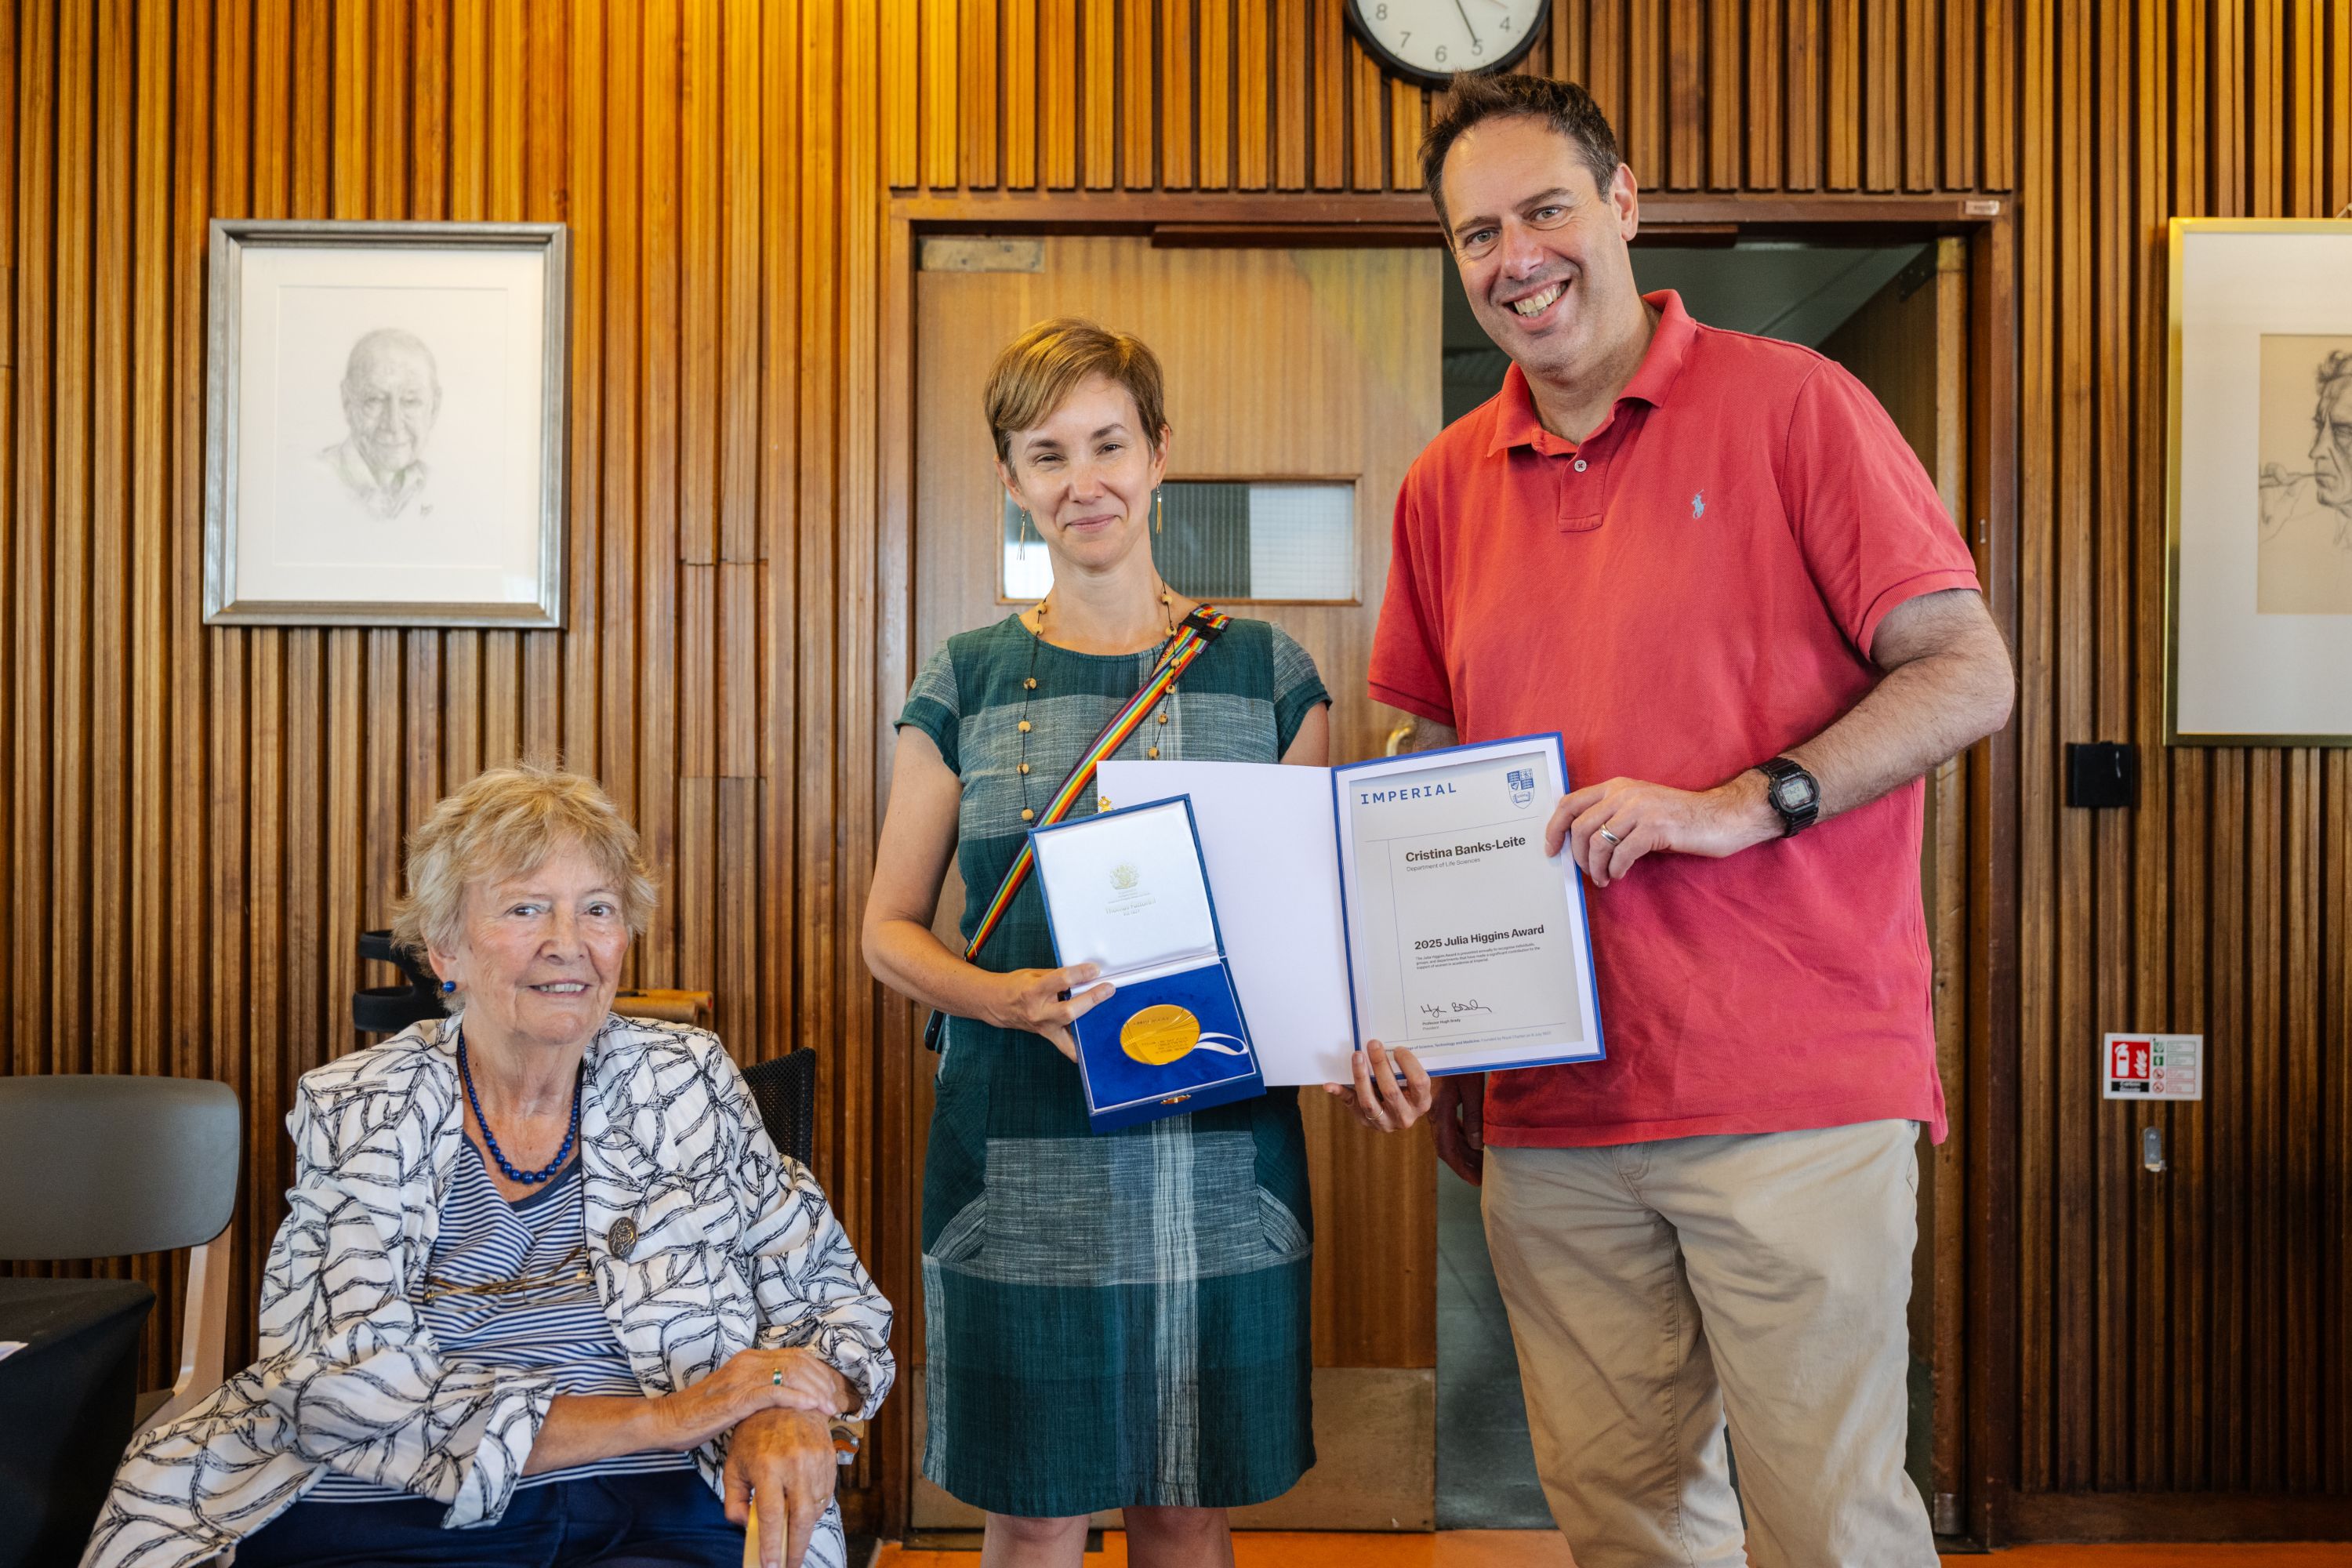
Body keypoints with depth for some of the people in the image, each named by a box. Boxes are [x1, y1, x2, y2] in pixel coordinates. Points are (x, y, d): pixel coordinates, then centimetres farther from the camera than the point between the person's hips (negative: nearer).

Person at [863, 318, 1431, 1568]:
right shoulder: (963, 685, 5)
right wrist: (1003, 998, -14)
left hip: (1220, 1151, 1)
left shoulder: (1265, 671, 5)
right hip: (1019, 1158, 0)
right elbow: (890, 928, 6)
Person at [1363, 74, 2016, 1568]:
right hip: (1550, 1104, 5)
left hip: (1794, 1086, -4)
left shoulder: (1792, 405, -2)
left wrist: (1739, 804, -17)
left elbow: (1970, 673, -4)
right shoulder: (1447, 485, 12)